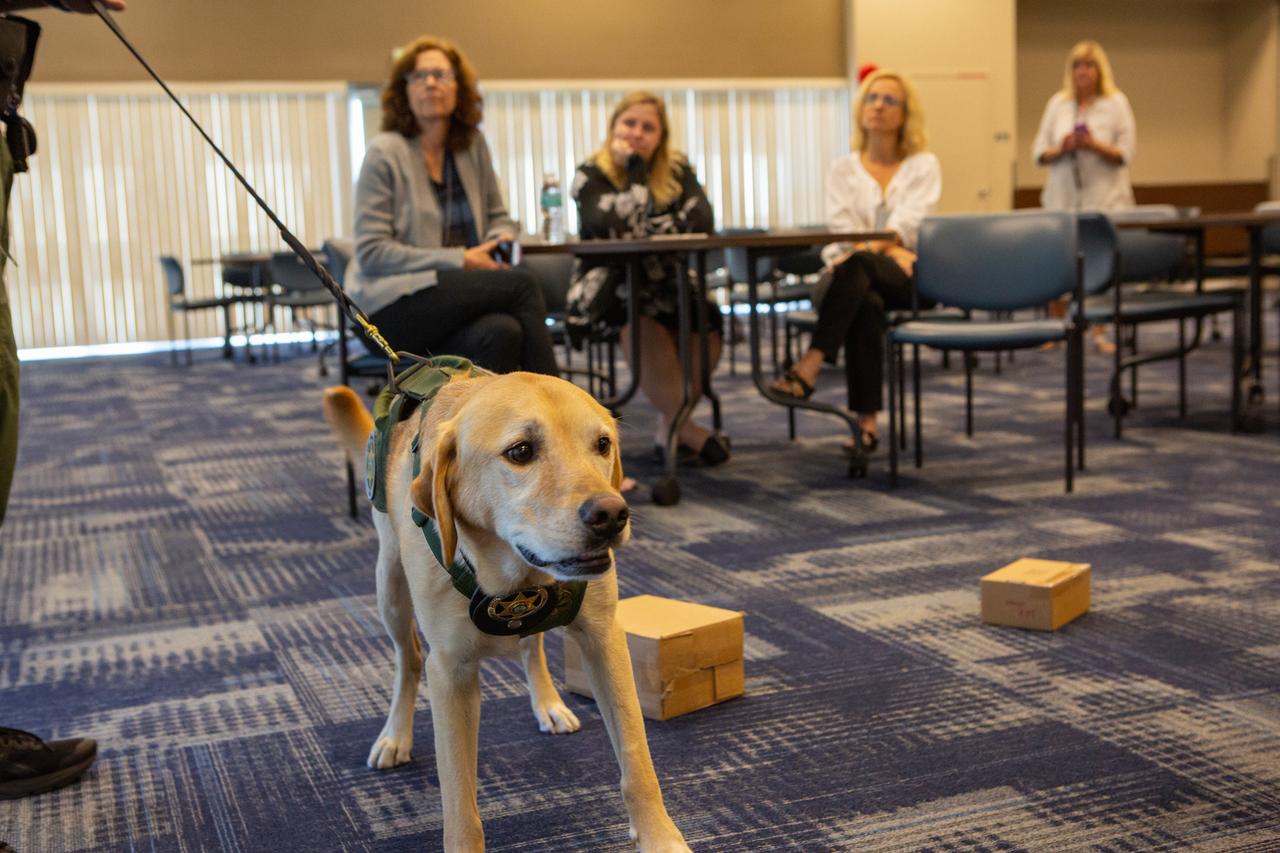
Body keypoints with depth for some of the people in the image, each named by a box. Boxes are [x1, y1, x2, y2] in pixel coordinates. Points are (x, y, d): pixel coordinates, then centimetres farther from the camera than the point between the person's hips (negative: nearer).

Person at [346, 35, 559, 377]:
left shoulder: (473, 145, 12)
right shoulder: (384, 152, -4)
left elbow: (499, 217, 23)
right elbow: (371, 252, -10)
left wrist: (500, 240, -3)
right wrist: (460, 260, -14)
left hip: (460, 294, 4)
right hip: (393, 307, -4)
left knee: (502, 333, -32)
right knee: (520, 285, -25)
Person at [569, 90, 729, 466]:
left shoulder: (677, 169, 6)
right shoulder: (591, 174, -4)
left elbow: (701, 222, -12)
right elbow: (611, 228, -23)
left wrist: (643, 228, -16)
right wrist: (634, 169, -17)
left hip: (666, 283, 4)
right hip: (608, 286, -3)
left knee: (707, 317, -28)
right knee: (641, 313, -37)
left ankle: (671, 425, -12)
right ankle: (682, 427, -26)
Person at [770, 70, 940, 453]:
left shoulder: (924, 165, 10)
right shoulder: (843, 170, 16)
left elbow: (907, 223, -8)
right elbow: (840, 229, 0)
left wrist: (871, 248, -29)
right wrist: (891, 250, -19)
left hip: (909, 280, -1)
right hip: (858, 278, 1)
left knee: (858, 265, -36)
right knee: (865, 303, -37)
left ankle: (810, 366, -47)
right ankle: (867, 420, -41)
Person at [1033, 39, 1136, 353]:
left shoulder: (1116, 103, 4)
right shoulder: (1057, 103, 12)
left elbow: (1125, 153, -2)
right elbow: (1039, 153, 9)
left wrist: (1094, 145, -17)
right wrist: (1062, 148, -11)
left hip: (1104, 198, -2)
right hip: (1063, 197, 2)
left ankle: (1100, 332, 1)